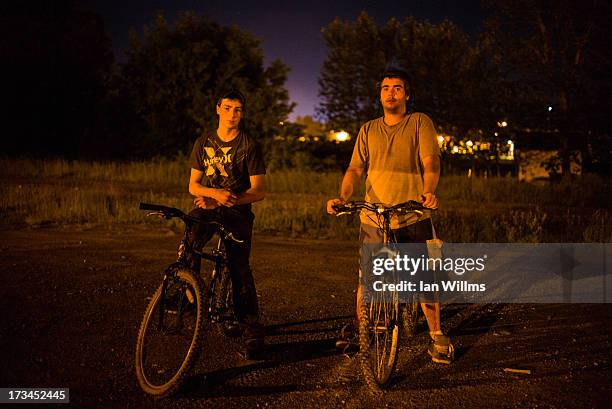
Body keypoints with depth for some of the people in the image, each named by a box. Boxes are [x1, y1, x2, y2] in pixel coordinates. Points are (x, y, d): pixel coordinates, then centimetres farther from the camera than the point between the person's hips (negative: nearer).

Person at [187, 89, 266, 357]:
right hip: (207, 207, 2)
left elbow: (259, 191, -5)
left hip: (237, 212, -2)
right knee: (188, 242, -31)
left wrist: (225, 201, -18)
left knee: (240, 269, -12)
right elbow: (193, 185, 7)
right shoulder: (204, 142, 9)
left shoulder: (249, 146, -1)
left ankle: (252, 329, -4)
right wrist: (215, 192, -16)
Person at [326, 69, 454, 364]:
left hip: (413, 216, -2)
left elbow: (430, 162, -7)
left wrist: (429, 191, -27)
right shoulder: (368, 130, 14)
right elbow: (355, 168, 8)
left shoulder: (420, 123, 5)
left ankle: (437, 336, 13)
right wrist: (342, 197, -11)